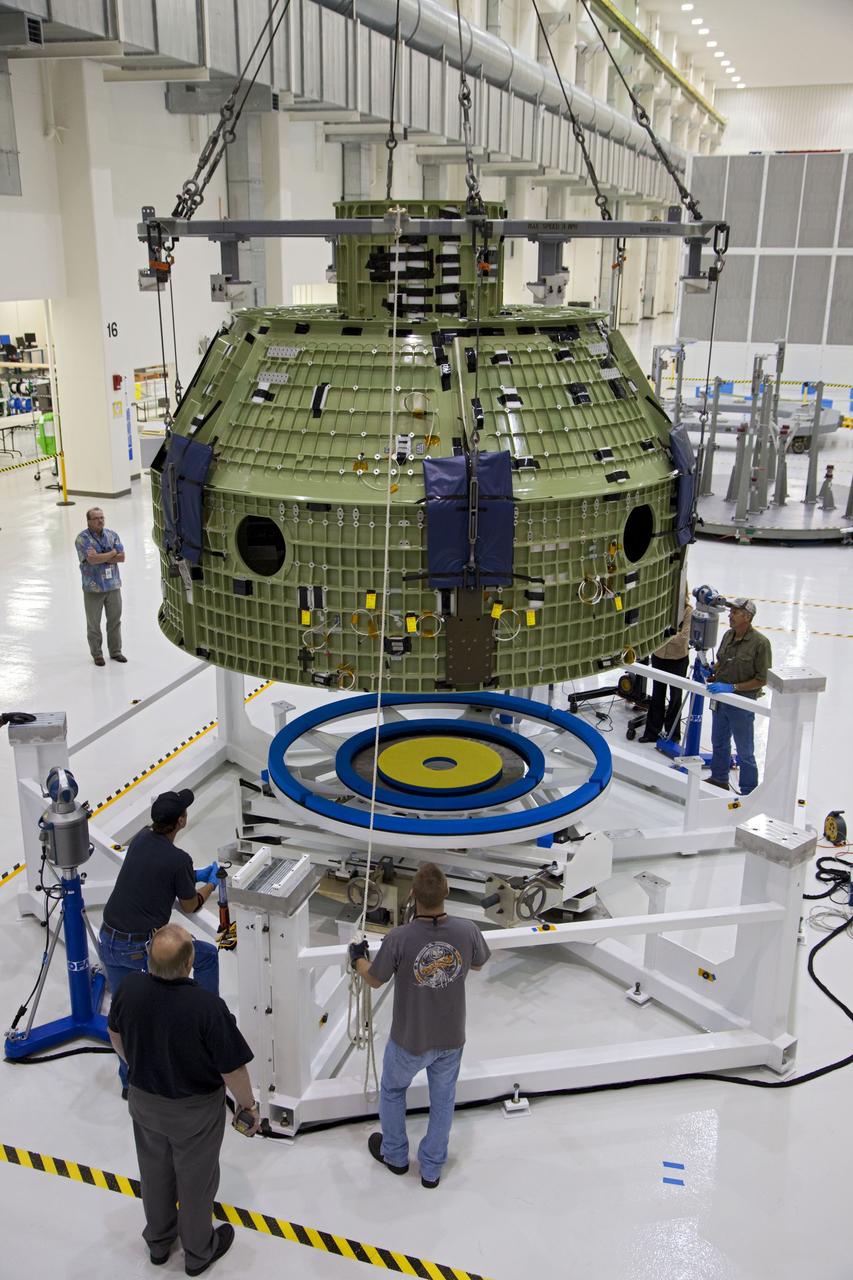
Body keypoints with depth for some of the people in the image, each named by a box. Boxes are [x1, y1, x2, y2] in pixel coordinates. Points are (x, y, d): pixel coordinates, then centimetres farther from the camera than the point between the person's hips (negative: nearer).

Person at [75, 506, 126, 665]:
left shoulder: (112, 534, 3)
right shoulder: (82, 538, -11)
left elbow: (121, 557, -5)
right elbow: (92, 560, -23)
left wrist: (100, 557, -17)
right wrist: (112, 553, -11)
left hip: (113, 585, 4)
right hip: (93, 588, -4)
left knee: (115, 620, 12)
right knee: (93, 623, 7)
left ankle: (115, 651, 27)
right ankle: (97, 654, 20)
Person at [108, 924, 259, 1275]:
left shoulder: (130, 989, -21)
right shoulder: (208, 1007, -35)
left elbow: (116, 1036, 0)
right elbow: (232, 1069, -23)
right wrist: (248, 1104, -4)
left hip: (144, 1101, 4)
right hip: (194, 1110, -4)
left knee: (154, 1172, 27)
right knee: (195, 1180, 20)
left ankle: (158, 1241, 51)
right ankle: (198, 1252, 44)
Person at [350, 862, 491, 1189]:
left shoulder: (398, 939, -30)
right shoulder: (467, 931, -22)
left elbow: (374, 980, -9)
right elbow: (478, 964, 2)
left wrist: (358, 958, 11)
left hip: (410, 1041, -2)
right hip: (452, 1039, 2)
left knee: (392, 1090, 28)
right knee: (442, 1101, 25)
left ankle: (395, 1155, 47)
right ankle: (431, 1169, 41)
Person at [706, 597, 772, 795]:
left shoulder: (760, 643, -19)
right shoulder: (728, 635, 1)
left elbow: (762, 679, -18)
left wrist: (732, 687, -22)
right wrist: (711, 673, -1)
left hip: (742, 703, -7)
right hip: (720, 699, 7)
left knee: (745, 752, 5)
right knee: (719, 743, 23)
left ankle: (749, 792, 19)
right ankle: (719, 780, 42)